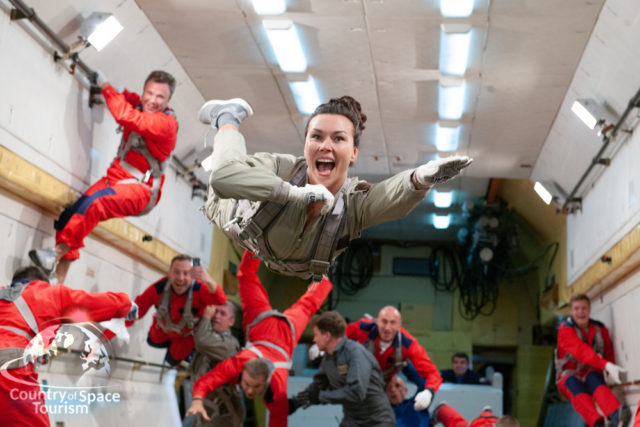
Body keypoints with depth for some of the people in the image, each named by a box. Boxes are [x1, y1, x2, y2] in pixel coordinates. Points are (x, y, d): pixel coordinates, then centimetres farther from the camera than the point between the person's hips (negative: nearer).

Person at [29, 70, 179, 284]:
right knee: (71, 212, -15)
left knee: (96, 201, -37)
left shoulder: (166, 122, -14)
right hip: (115, 178, 7)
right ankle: (58, 280, -16)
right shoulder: (140, 106, 10)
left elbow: (126, 117, -26)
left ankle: (58, 252, -35)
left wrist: (106, 86, -16)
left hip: (140, 189, -7)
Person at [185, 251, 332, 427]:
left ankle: (322, 282, 62)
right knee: (247, 277, 21)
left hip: (287, 329, 1)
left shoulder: (278, 389, -41)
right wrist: (197, 401, -68)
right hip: (261, 322, -1)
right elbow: (204, 382, -48)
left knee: (305, 307, 33)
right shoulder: (235, 365, -43)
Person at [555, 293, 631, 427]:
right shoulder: (566, 329, -10)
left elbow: (608, 353, 3)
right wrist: (606, 365, -42)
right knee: (574, 383, -38)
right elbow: (581, 351, -27)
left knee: (593, 377, -34)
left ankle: (616, 416, -64)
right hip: (568, 377, -2)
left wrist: (611, 371, -21)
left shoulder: (600, 329, 8)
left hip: (591, 376, 2)